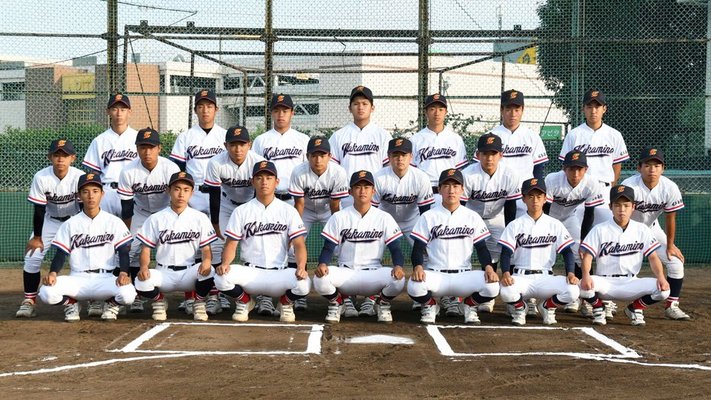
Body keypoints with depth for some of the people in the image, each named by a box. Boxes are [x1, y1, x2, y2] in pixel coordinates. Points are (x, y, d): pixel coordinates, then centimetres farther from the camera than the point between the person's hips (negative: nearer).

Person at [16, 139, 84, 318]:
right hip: (49, 220, 1)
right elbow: (39, 210, -17)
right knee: (32, 256, -9)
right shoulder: (41, 177, -25)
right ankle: (29, 301, 2)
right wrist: (37, 237, -12)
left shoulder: (79, 177, -26)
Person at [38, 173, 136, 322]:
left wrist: (124, 273, -21)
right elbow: (61, 254, 5)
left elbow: (123, 252, -1)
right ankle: (71, 303, 7)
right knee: (47, 292, -29)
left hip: (105, 278, -1)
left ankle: (111, 303, 5)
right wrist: (52, 273, -15)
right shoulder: (70, 224, 8)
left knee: (127, 294, -34)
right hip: (77, 280, 1)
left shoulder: (114, 222, 4)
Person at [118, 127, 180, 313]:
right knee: (133, 250, -11)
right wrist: (127, 234, -10)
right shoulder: (128, 171, -20)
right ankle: (136, 296, 0)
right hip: (141, 213, 1)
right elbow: (126, 207, -12)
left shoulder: (170, 168, -25)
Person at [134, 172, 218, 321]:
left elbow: (206, 248, 2)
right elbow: (146, 249, 3)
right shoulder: (156, 219, 3)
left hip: (189, 273, 0)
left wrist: (207, 260, -23)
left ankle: (199, 303, 0)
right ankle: (159, 301, 6)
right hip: (163, 273, 0)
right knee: (141, 281, -31)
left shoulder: (200, 218, 4)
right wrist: (144, 267, -19)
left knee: (208, 271, -33)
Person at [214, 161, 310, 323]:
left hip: (279, 274, 0)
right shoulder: (241, 211, 8)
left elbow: (299, 244, -1)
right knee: (222, 277, -30)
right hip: (249, 272, 1)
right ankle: (244, 301, 5)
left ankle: (285, 304, 6)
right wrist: (225, 263, -18)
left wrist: (301, 266, -22)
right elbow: (231, 244, 5)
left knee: (303, 283, -32)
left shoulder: (288, 211, 6)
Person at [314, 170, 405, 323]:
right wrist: (322, 264, -23)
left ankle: (383, 304, 6)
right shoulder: (339, 217, 3)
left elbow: (395, 249, 0)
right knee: (320, 278, -32)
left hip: (374, 274, 0)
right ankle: (335, 303, 5)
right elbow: (328, 248, 1)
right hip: (345, 274, 0)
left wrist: (398, 266, -23)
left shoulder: (384, 218, 3)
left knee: (398, 279, -32)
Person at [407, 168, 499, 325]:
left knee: (492, 285, -29)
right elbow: (418, 247, 1)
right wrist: (418, 267, -21)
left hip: (464, 275, 1)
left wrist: (488, 267, -14)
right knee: (414, 285, -34)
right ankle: (430, 306, 4)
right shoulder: (428, 217, 6)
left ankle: (469, 306, 7)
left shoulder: (473, 217, 9)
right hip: (435, 275, -1)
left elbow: (481, 248, 7)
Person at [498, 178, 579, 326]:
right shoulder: (515, 225, 5)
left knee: (572, 291, -28)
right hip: (521, 277, -1)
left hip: (546, 277, 1)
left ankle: (547, 306, 7)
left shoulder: (555, 225, 8)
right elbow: (506, 253, -1)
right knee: (506, 292, -36)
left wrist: (570, 273, -15)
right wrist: (506, 273, -22)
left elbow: (567, 252, 4)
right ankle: (520, 307, 4)